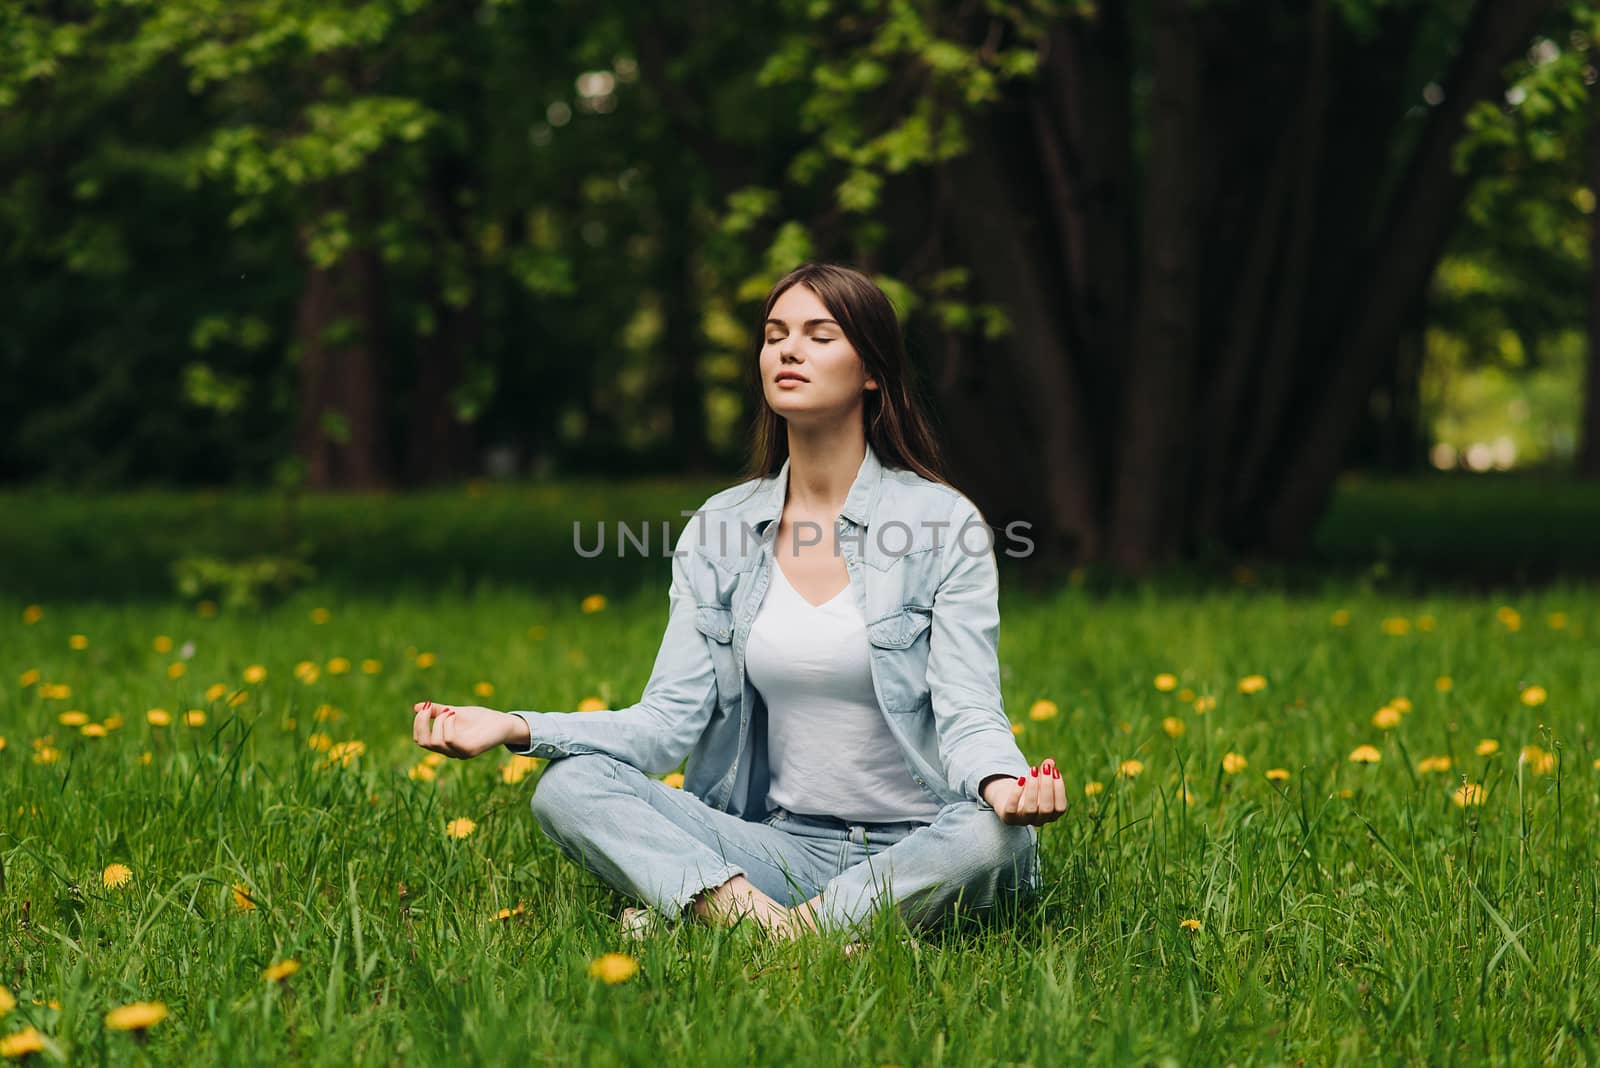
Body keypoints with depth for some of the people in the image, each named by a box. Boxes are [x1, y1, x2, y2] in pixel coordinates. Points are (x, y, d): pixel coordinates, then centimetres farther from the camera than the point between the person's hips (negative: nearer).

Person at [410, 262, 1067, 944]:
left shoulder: (943, 523, -3)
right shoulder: (718, 531, 6)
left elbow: (968, 714, -10)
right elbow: (671, 720, 0)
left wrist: (1002, 782, -35)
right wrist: (515, 728, -16)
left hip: (916, 851, -2)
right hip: (782, 845, 3)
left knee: (996, 838, -37)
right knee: (566, 786, -17)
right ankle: (762, 919, -37)